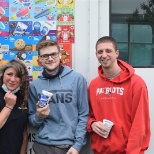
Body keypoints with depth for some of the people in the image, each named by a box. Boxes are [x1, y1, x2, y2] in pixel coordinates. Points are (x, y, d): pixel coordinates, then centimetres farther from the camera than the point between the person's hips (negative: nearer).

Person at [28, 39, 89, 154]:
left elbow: (83, 115, -3)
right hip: (43, 144, 2)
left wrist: (77, 144, -9)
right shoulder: (35, 85, 2)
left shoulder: (77, 79, -5)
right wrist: (38, 116, -13)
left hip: (70, 145, -2)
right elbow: (32, 121, 8)